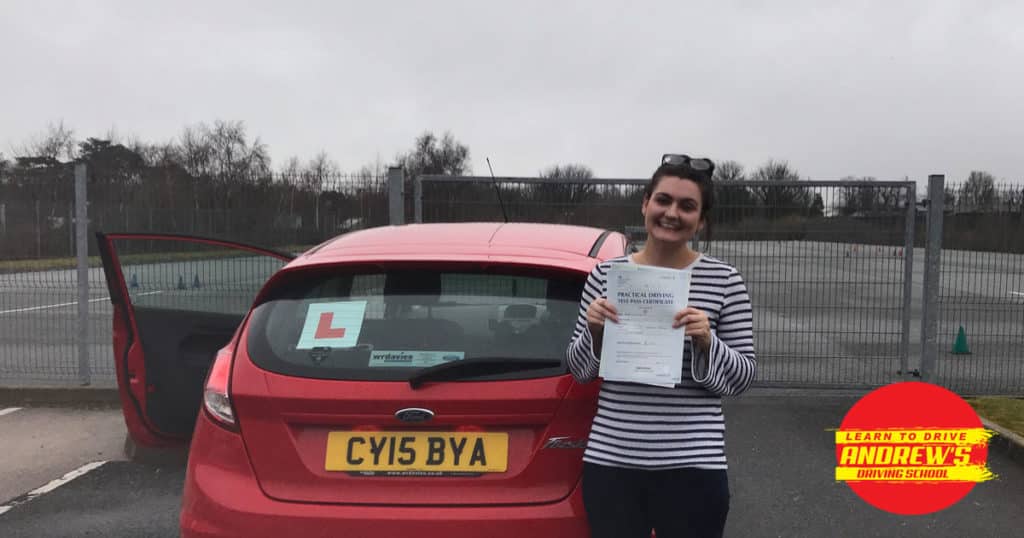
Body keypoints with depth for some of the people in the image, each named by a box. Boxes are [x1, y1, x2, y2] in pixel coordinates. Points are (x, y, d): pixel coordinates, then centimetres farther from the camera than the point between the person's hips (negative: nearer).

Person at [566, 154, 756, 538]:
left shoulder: (724, 280, -3)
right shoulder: (605, 274, 3)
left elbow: (743, 377, 0)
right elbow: (579, 370, 7)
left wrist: (707, 343, -17)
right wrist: (594, 332, -11)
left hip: (693, 465, -1)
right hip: (609, 460, 2)